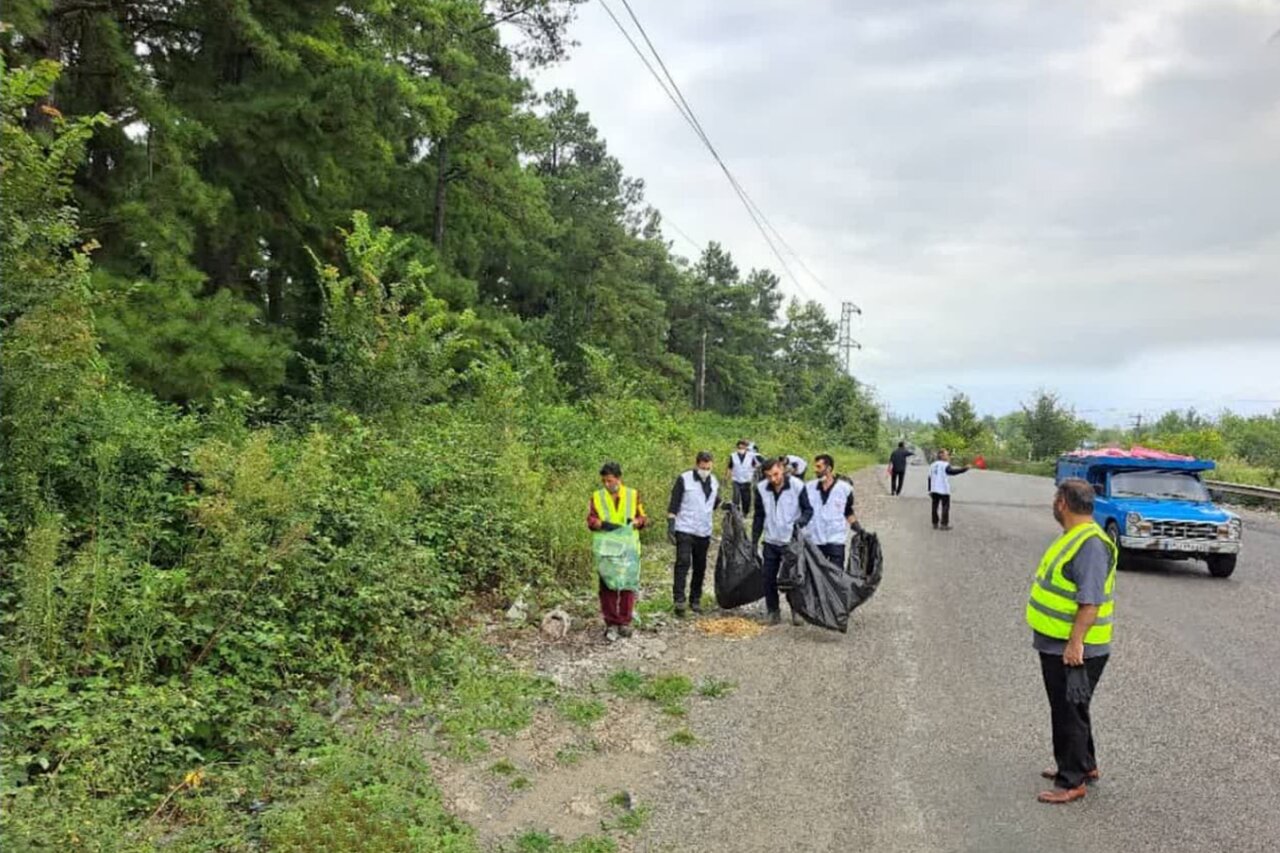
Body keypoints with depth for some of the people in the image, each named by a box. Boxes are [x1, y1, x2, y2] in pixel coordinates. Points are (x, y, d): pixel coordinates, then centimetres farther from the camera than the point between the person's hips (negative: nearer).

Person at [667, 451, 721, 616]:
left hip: (704, 532, 5)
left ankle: (695, 600, 21)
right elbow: (673, 504, -8)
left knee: (700, 567, 10)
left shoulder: (714, 482, 9)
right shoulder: (684, 480, -8)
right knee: (683, 563, -13)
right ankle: (679, 600, -13)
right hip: (685, 530, -5)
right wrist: (671, 525, -15)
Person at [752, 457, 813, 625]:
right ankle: (773, 611, 21)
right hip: (771, 542, 3)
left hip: (792, 541, -3)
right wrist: (754, 540, 5)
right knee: (769, 578, 6)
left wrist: (801, 521, -28)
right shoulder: (761, 488, -5)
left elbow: (808, 509, -6)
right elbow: (759, 516, 5)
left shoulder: (797, 486, -14)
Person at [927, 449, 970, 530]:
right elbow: (952, 471, -26)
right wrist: (964, 469, -26)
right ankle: (944, 524, -1)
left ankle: (935, 524, 12)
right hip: (944, 490, -6)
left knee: (935, 507, 9)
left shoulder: (933, 465, 12)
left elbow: (930, 478, 13)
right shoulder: (946, 465, -9)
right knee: (945, 507, 1)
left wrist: (930, 490, 17)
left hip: (934, 490, 6)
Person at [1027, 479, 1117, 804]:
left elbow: (1091, 600, -28)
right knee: (1067, 709, 22)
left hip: (1073, 650, -10)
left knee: (1069, 713, 0)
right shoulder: (1073, 537, 11)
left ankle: (1072, 781, 11)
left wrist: (1075, 642, -29)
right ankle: (1084, 765, 37)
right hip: (1055, 645, 10)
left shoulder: (1091, 543, -23)